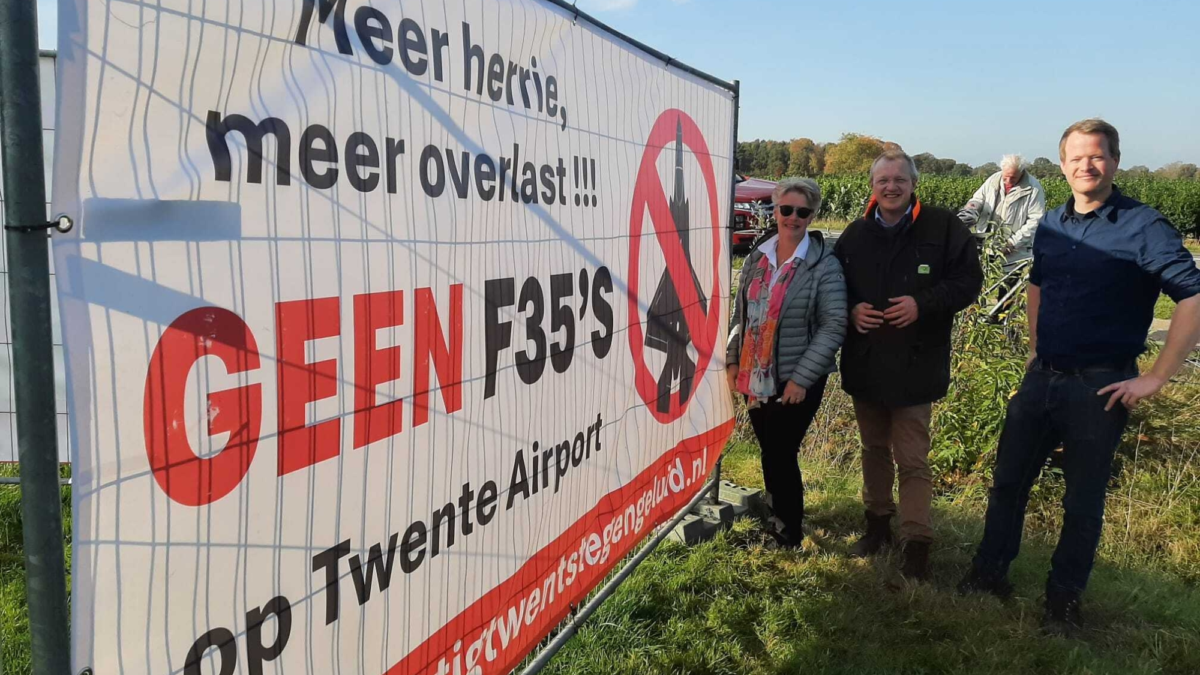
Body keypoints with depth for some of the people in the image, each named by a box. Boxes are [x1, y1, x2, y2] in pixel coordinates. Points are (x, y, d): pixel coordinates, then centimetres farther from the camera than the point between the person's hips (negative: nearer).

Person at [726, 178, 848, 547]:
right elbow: (740, 312, 14)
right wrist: (733, 361, 7)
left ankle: (789, 531, 20)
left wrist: (801, 378, -15)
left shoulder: (823, 264, -9)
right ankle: (778, 519, 31)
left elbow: (833, 325, -12)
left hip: (796, 381, -5)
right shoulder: (756, 258, 6)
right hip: (755, 377, 5)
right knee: (770, 453, 14)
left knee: (780, 454, 1)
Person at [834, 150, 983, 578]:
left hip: (915, 365, -4)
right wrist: (851, 310, -7)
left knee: (912, 460, -3)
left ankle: (917, 543, 7)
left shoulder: (942, 228, -6)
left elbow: (967, 281, -5)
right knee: (874, 450, 18)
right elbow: (837, 287, 14)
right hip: (864, 363, 5)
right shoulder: (855, 235, 7)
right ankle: (877, 523, 34)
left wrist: (922, 304, -19)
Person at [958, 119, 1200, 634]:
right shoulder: (1052, 224, 7)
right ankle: (990, 573, 29)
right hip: (1042, 377, 6)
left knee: (1083, 501, 7)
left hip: (1100, 388, -5)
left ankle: (1064, 601, 23)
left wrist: (1156, 378, -18)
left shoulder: (1142, 226, -12)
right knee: (1008, 480, 13)